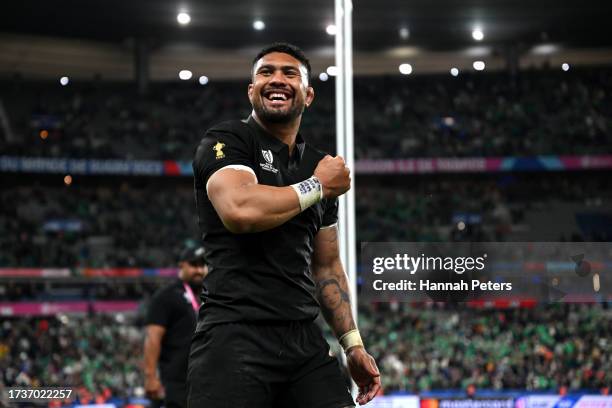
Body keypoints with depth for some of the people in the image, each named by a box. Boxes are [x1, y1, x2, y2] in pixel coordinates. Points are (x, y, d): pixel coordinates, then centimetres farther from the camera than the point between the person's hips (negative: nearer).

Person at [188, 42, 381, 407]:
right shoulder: (227, 141, -1)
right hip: (236, 335, -6)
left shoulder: (321, 166, 19)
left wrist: (353, 344, 17)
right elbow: (240, 210, -22)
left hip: (304, 338, 6)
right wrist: (316, 187, -7)